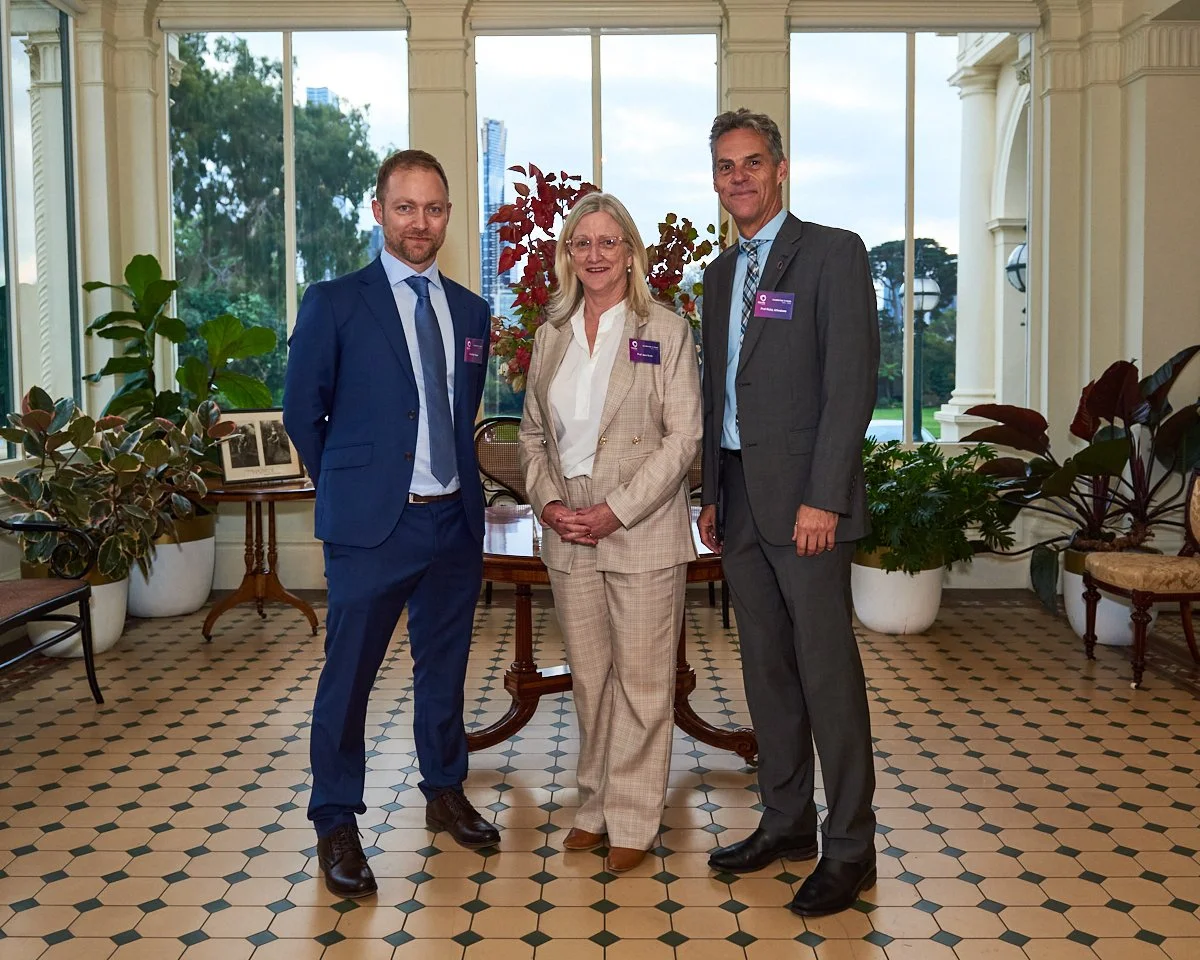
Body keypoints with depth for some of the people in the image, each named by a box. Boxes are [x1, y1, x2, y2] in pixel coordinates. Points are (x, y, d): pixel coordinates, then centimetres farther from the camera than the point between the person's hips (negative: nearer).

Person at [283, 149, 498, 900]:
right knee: (349, 675, 3)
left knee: (445, 667, 16)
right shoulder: (333, 304, -4)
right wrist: (350, 486, 7)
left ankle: (445, 792, 35)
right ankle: (337, 823, 19)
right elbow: (303, 413, 2)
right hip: (371, 525, -4)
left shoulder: (471, 311, 10)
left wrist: (461, 484, 13)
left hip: (455, 519, 5)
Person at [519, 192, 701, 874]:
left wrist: (616, 510, -15)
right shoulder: (551, 336, 11)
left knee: (643, 681, 3)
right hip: (569, 536, 5)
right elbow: (534, 433, 14)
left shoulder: (666, 332, -3)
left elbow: (683, 437, -9)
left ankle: (634, 822, 16)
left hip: (643, 533, -4)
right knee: (589, 678, 14)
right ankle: (597, 806, 28)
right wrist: (548, 501, -3)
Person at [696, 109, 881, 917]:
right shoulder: (720, 273, 17)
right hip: (739, 497, 7)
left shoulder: (833, 253, -6)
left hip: (804, 496, -7)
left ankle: (850, 848, 9)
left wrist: (824, 499, -19)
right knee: (766, 667, 13)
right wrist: (712, 493, 14)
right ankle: (786, 823, 25)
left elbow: (852, 380, -13)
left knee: (828, 669, -2)